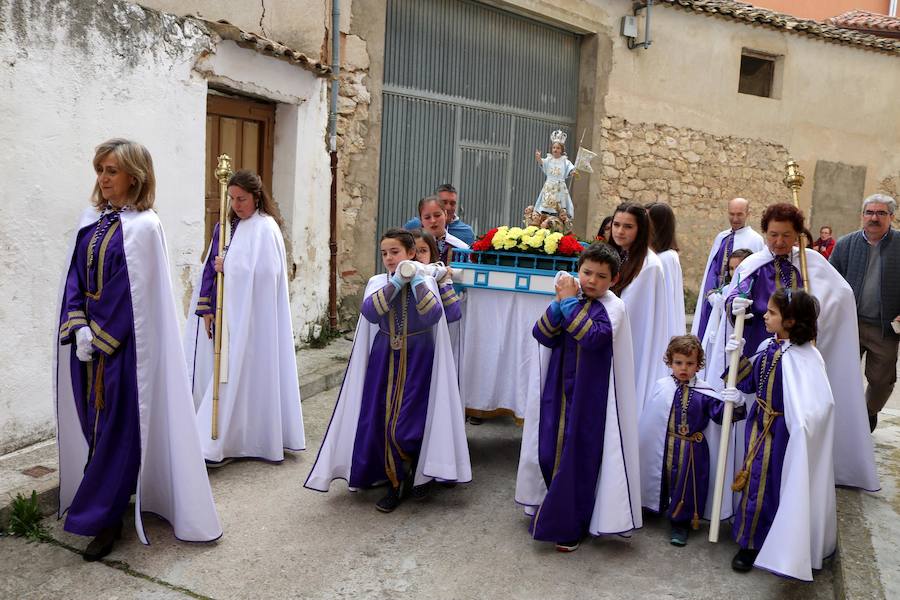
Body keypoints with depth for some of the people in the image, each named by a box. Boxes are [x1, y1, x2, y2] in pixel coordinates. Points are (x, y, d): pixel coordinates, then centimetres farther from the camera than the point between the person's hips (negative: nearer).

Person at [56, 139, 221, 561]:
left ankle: (105, 519, 11)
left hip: (124, 342, -6)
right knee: (94, 423, 13)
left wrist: (97, 337, -11)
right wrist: (80, 330, -7)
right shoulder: (92, 220, 9)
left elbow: (132, 293, -14)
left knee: (117, 426, 1)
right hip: (87, 338, 6)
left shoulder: (144, 227, -11)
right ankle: (106, 503, 29)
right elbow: (76, 278, 6)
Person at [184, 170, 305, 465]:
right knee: (222, 371, 8)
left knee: (238, 374, -3)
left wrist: (227, 267, -10)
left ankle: (222, 444, 3)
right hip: (226, 314, 7)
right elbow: (211, 268, 8)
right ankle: (228, 438, 19)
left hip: (250, 317, -7)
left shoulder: (265, 228, -9)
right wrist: (206, 310, 0)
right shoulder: (227, 226, 11)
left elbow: (262, 273, -20)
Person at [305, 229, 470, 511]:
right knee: (383, 421, 4)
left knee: (407, 424, -6)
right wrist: (396, 282, -19)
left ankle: (421, 474, 22)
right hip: (384, 358, 3)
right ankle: (396, 483, 23)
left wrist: (416, 280, -20)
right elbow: (369, 312, -16)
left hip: (417, 359, -3)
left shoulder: (426, 282, -4)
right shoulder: (377, 282, 2)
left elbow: (433, 316, -20)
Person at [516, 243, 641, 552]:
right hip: (559, 392, 5)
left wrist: (570, 302, -22)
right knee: (549, 453, 10)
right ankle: (557, 512, 34)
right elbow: (542, 335, -4)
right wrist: (560, 303, -16)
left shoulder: (613, 307, -10)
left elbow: (592, 336, -28)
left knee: (578, 458, 2)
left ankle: (570, 526, 19)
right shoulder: (570, 299, 4)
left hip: (589, 398, -5)